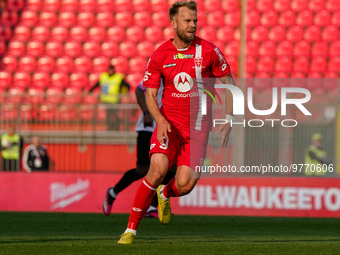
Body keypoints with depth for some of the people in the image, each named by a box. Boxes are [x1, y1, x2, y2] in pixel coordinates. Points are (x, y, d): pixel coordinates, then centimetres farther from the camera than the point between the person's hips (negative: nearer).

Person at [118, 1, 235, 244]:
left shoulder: (208, 51, -3)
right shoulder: (160, 56, -1)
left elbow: (229, 84, 6)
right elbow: (150, 94, 3)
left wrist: (228, 120, -2)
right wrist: (160, 119, -16)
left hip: (198, 127, 0)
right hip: (169, 123, 0)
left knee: (185, 185, -12)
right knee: (158, 169, -24)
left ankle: (165, 194, 28)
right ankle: (131, 228, -13)